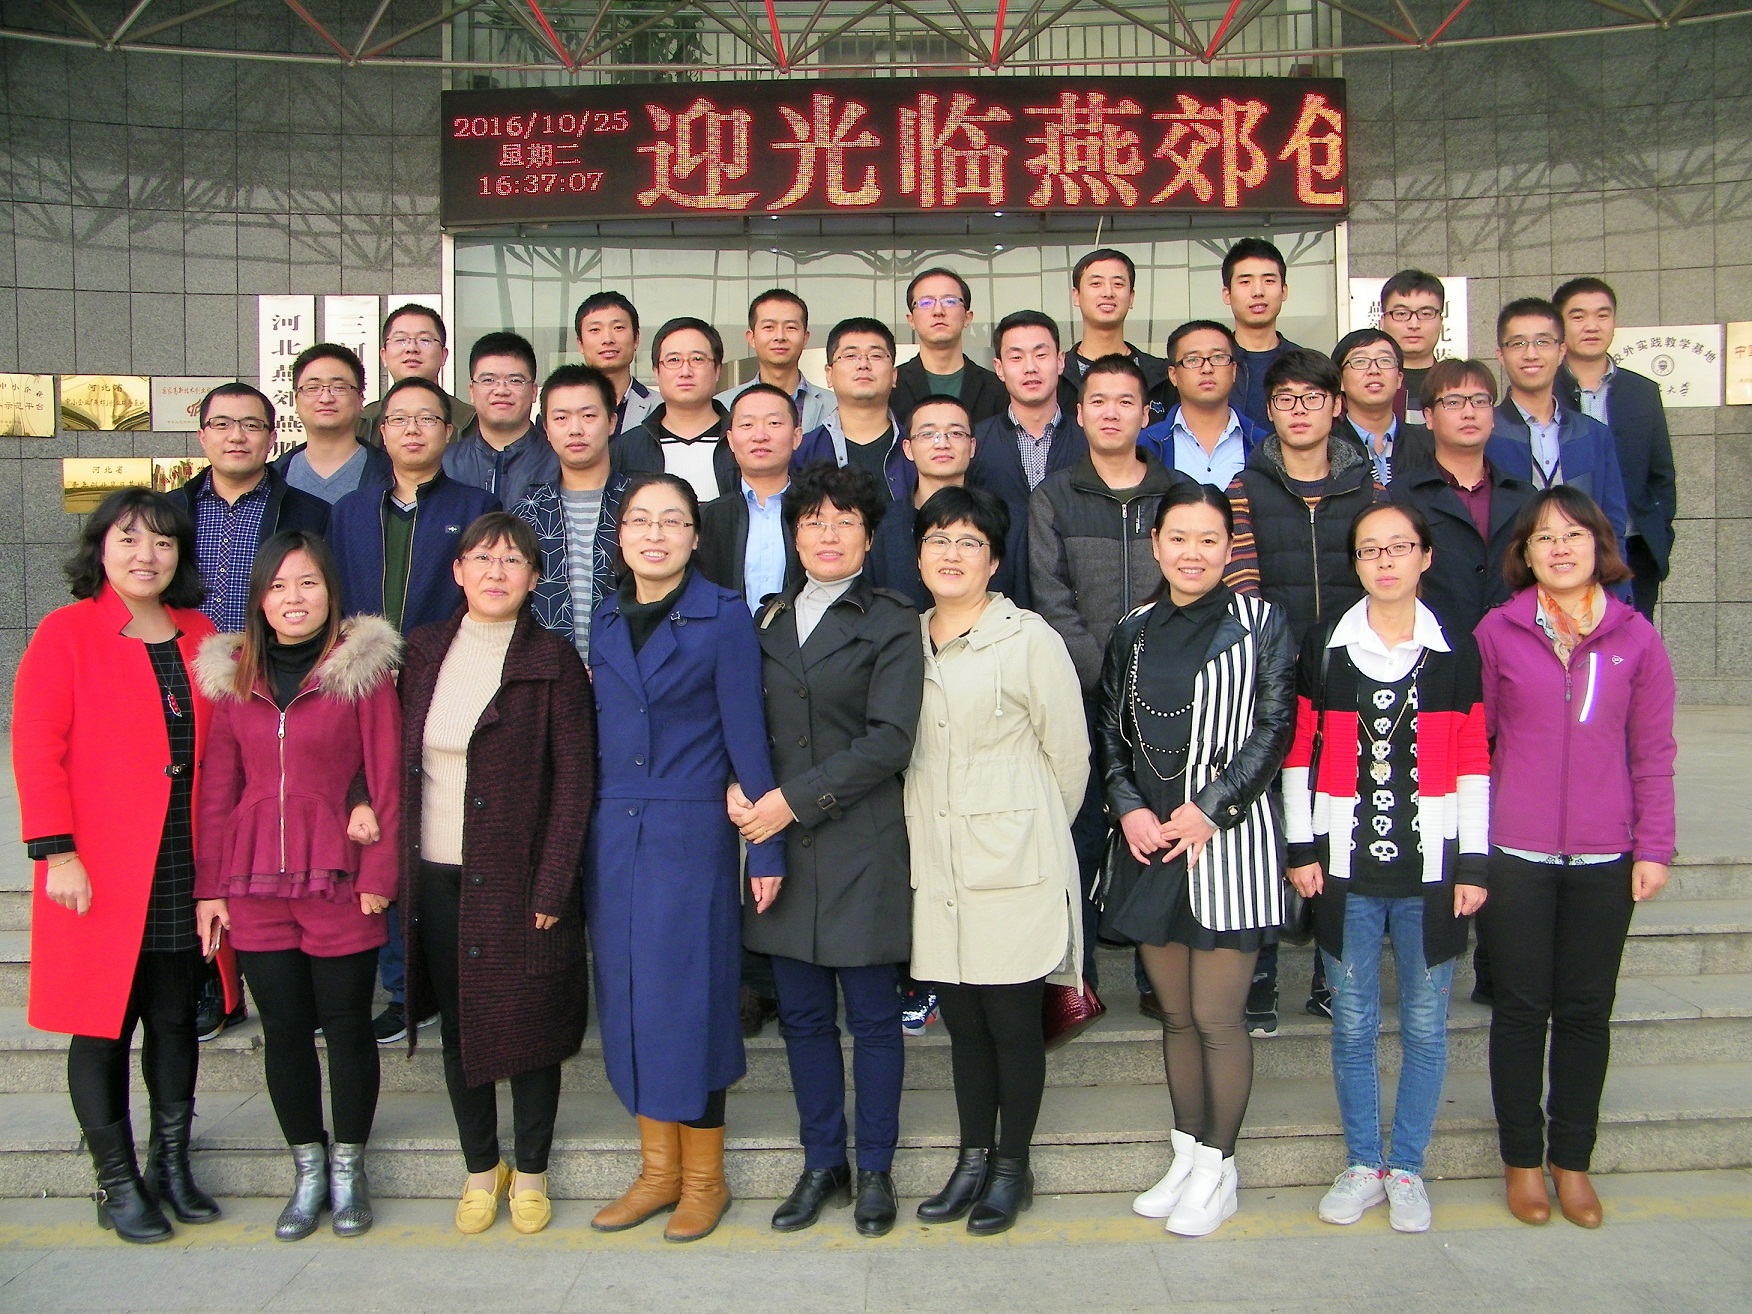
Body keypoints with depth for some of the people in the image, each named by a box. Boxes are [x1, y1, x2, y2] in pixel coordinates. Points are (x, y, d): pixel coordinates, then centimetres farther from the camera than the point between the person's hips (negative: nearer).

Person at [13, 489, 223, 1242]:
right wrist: (58, 853, -14)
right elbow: (36, 751, -8)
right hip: (100, 873, -4)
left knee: (177, 1019, 12)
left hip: (185, 869, 4)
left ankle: (172, 1167, 26)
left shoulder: (200, 637, 9)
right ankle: (118, 1185, 17)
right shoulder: (65, 634, -4)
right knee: (105, 1025, 4)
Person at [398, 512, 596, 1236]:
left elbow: (575, 779, -8)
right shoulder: (425, 650, 7)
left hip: (518, 874, -4)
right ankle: (481, 1166, 30)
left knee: (527, 1022, 6)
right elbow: (402, 757, 11)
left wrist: (552, 885, -13)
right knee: (457, 1025, 13)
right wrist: (396, 862, 3)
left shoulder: (554, 660, -6)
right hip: (436, 875, 4)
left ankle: (531, 1171, 25)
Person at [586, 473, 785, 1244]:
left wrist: (767, 847, -9)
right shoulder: (605, 621, 10)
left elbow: (746, 736, -6)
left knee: (689, 995, 0)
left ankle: (704, 1177, 17)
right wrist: (576, 844, 9)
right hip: (612, 834, 5)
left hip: (692, 833, -5)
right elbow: (596, 736, 12)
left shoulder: (723, 617, -4)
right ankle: (658, 1167, 25)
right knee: (626, 996, 9)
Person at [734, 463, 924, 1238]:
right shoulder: (769, 620, 13)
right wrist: (737, 787, -6)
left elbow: (889, 740, -11)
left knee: (873, 1014, 5)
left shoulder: (890, 623, -1)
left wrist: (797, 800, -14)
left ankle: (874, 1170, 20)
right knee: (802, 1014, 11)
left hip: (861, 845, -4)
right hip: (780, 844, 4)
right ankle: (821, 1164, 26)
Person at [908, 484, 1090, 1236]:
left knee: (1012, 1021, 4)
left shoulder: (1029, 638, -6)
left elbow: (1068, 753, -2)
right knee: (961, 1020, 12)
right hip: (934, 869, 4)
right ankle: (973, 1160, 27)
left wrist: (1029, 833, 7)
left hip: (1013, 866, -4)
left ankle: (1012, 1168, 20)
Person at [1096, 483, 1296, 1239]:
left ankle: (1218, 1169, 16)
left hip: (1229, 841, -4)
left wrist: (1208, 810, -17)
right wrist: (1129, 808, -7)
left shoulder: (1261, 624, -2)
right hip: (1149, 844, 4)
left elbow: (1273, 729, -7)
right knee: (1176, 1014, 13)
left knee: (1218, 1017, 0)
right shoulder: (1132, 633, 11)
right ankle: (1188, 1155, 27)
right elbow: (1109, 734, 11)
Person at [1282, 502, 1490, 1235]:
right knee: (1353, 1025, 8)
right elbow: (1300, 754, 5)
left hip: (1431, 870, 0)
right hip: (1345, 869, 0)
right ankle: (1362, 1165, 23)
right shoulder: (1324, 649, 3)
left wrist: (1474, 865, 0)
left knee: (1425, 1025, 7)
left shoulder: (1457, 652, 3)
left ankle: (1407, 1168, 22)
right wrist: (1301, 849, 0)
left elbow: (1474, 766, 3)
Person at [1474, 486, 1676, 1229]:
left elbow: (1652, 751, 4)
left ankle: (1572, 1159, 26)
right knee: (1522, 1008, 7)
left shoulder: (1635, 638, 2)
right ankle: (1522, 1159, 23)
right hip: (1514, 855, -1)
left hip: (1604, 858, 1)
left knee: (1587, 1010, 11)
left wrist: (1654, 847, 0)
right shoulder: (1497, 632, -2)